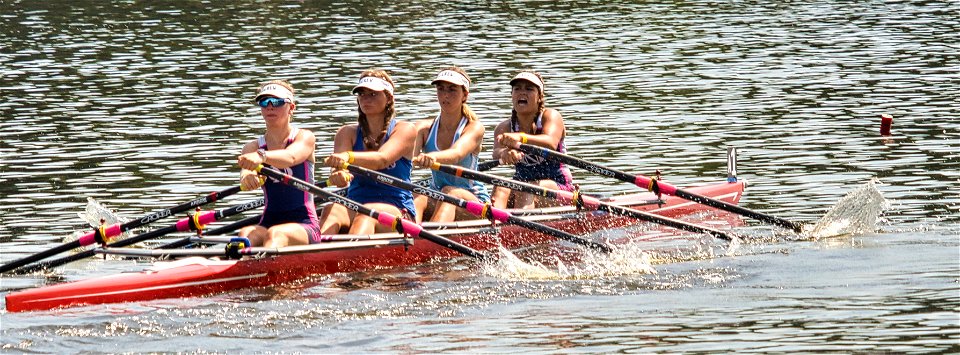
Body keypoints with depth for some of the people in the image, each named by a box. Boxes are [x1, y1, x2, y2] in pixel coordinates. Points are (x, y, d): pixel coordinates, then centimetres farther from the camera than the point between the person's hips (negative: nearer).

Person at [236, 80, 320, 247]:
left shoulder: (304, 137, 3)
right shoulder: (252, 147, 12)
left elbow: (290, 157, -22)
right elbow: (245, 180, -11)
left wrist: (261, 156, -45)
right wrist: (248, 177, -38)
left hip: (304, 226, -3)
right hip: (268, 222, 3)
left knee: (275, 234, -36)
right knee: (246, 234, -31)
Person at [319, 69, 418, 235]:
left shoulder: (405, 130, 4)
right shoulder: (348, 133, 14)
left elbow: (382, 159, -18)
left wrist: (349, 157, -39)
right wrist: (338, 176, -35)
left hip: (397, 210, -3)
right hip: (354, 207, 3)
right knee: (331, 210, -31)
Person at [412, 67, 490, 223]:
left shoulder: (474, 128, -8)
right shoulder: (424, 127, 4)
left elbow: (456, 154, -30)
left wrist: (433, 157, -54)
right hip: (435, 200, 3)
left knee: (450, 192, -36)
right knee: (418, 197, -31)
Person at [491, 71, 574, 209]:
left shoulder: (550, 116, -6)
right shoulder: (505, 127, 3)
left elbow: (551, 143, -30)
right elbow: (497, 152, -20)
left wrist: (521, 138, -51)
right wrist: (504, 152, -49)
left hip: (558, 185, -3)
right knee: (501, 188, -28)